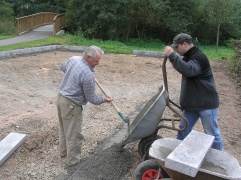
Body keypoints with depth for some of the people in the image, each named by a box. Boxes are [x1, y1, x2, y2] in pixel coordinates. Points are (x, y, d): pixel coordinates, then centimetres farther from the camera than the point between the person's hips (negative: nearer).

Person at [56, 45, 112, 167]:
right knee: (74, 134, 7)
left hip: (60, 98, 9)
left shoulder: (73, 59, -3)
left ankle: (63, 151, 43)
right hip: (71, 105, -9)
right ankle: (72, 160, 22)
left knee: (64, 128, 25)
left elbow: (62, 67, 21)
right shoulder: (88, 75, -27)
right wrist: (104, 100, 0)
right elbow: (91, 98, -17)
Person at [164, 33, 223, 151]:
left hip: (206, 103, -9)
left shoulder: (199, 57, -21)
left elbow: (188, 70, -40)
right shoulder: (188, 56, 11)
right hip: (191, 103, 9)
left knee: (212, 133, 4)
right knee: (183, 129, 13)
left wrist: (172, 55, -40)